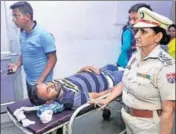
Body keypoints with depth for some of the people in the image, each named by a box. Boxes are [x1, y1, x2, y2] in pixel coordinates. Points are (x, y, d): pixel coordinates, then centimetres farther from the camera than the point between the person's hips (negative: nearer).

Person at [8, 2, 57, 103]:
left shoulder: (43, 35, -19)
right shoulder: (22, 34, 3)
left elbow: (52, 60, -18)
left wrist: (40, 81, -21)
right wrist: (17, 65, -3)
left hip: (42, 83, -7)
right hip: (29, 81, 7)